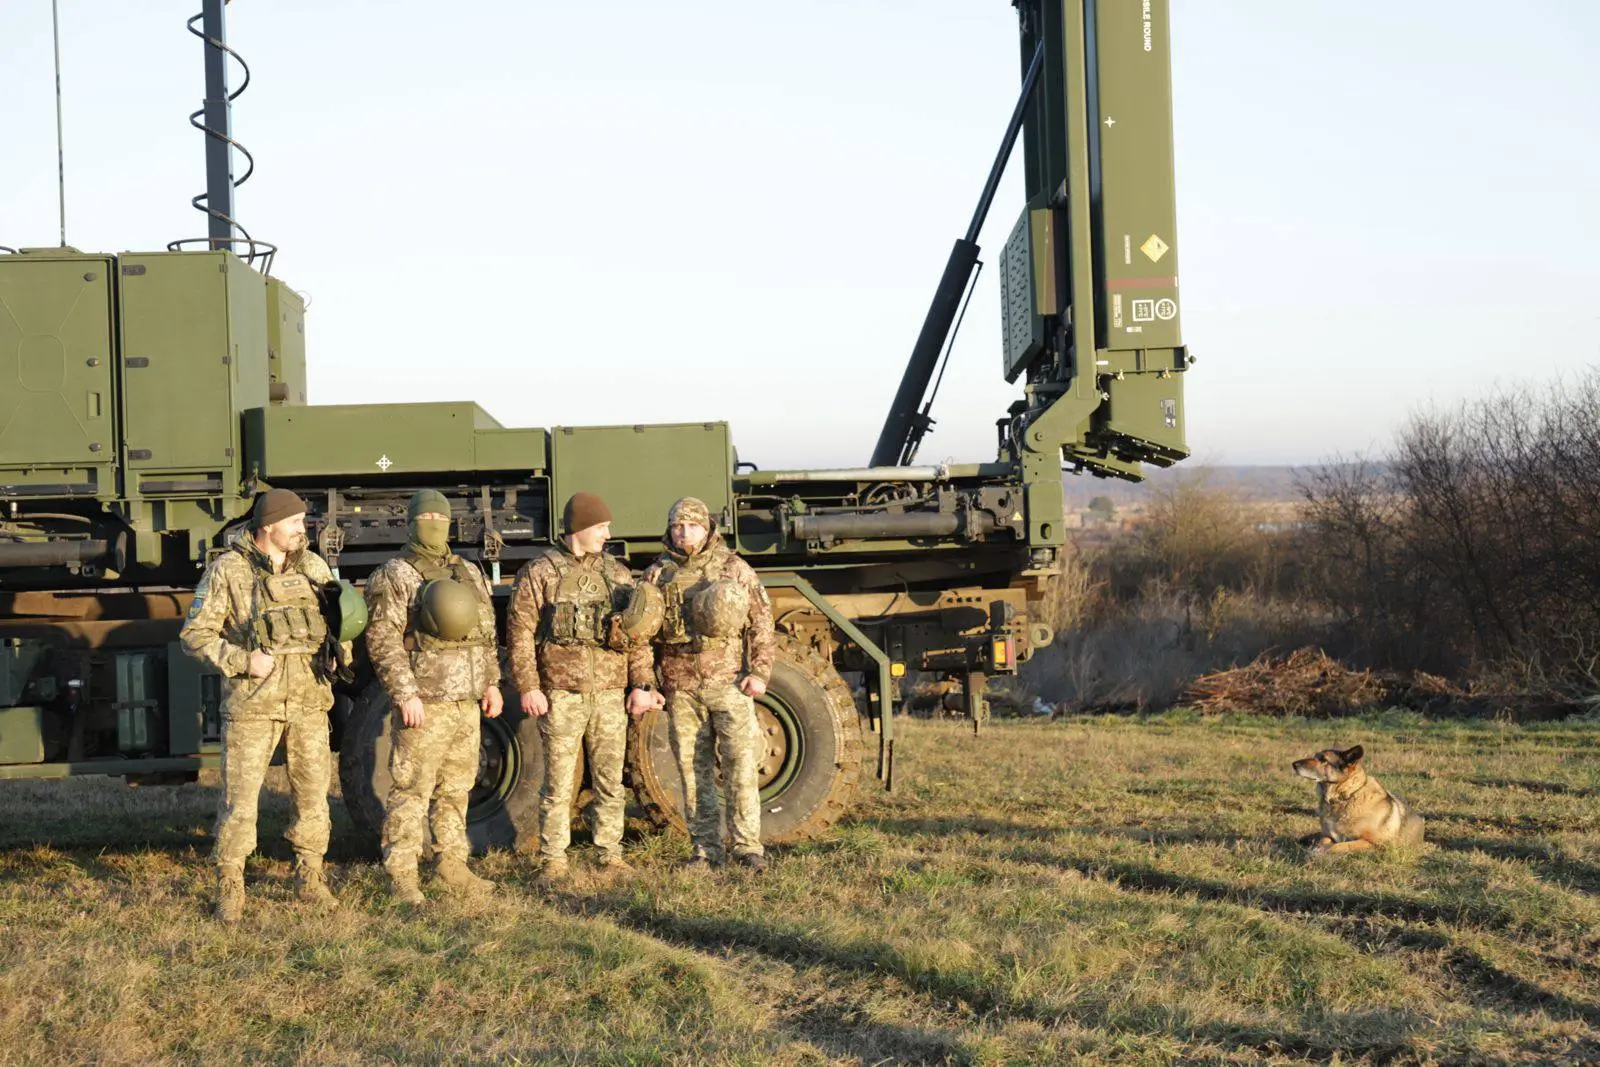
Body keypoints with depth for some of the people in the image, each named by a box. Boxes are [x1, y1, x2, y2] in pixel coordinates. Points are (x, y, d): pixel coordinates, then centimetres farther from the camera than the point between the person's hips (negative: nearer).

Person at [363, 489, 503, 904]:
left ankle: (452, 864, 23)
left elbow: (486, 634, 21)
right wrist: (404, 694, -18)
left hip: (466, 701, 7)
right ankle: (401, 875, -2)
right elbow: (382, 640, -12)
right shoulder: (393, 576, -5)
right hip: (424, 702, -7)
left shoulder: (469, 573, 16)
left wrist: (491, 682, 13)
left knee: (456, 788, 13)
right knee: (412, 789, -6)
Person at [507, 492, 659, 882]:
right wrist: (528, 687, -10)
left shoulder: (616, 573, 12)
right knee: (558, 782, 0)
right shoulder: (539, 574, 0)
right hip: (561, 693, -4)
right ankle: (553, 860, 6)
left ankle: (611, 855, 15)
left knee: (610, 780, 7)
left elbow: (638, 633, 11)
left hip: (610, 693, 4)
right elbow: (520, 633, -3)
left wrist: (642, 684, 3)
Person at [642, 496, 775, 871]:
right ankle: (705, 847, 13)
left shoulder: (734, 568, 4)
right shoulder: (658, 575, 9)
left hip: (728, 682, -2)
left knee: (741, 763, -6)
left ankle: (747, 845, 0)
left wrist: (759, 671, -5)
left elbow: (762, 622, 4)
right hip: (681, 689, 2)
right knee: (694, 768, 5)